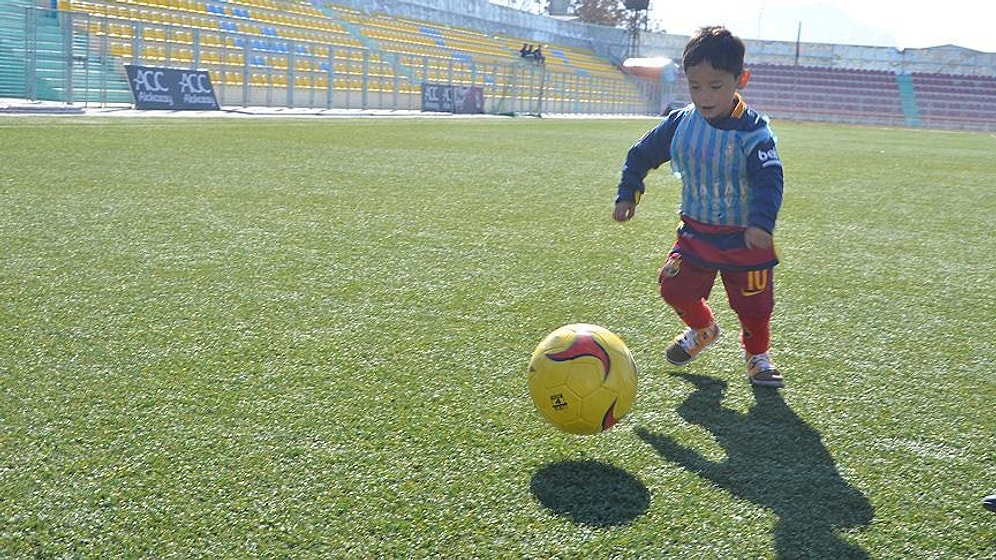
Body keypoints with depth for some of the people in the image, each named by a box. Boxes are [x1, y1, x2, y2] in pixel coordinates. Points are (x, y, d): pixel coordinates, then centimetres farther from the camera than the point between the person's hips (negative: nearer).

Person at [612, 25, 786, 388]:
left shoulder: (753, 131, -20)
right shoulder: (680, 123, -5)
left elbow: (769, 178, -30)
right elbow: (641, 154, 8)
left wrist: (761, 223, -43)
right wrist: (627, 195, 3)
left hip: (745, 238, -3)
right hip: (696, 232, 4)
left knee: (753, 304, 5)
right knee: (675, 288, -2)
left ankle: (757, 356, 36)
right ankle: (702, 330, 32)